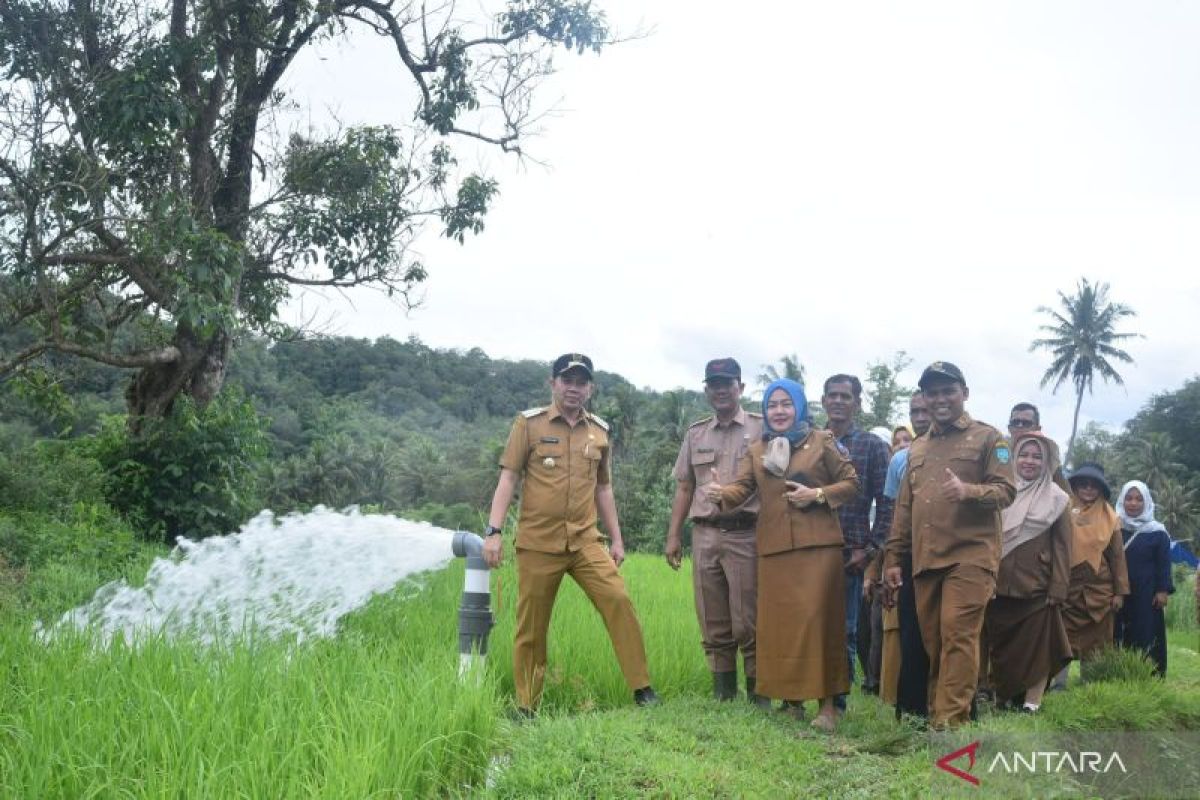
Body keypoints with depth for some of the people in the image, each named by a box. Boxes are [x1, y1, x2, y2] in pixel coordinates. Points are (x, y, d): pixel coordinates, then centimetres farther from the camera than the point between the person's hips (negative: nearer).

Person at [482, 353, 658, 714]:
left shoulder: (599, 431, 9)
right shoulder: (529, 423, -1)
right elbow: (508, 479, -3)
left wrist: (616, 538, 14)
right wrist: (493, 531, -12)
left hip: (585, 541, 2)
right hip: (537, 543, -2)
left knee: (618, 601, -13)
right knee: (531, 626, 4)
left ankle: (642, 688, -2)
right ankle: (526, 707, 18)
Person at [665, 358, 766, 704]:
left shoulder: (761, 428, 3)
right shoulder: (695, 434, 15)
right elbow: (684, 488, 15)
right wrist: (673, 535, 9)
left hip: (746, 535, -4)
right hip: (705, 536, 4)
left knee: (748, 625, -4)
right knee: (714, 627, 9)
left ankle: (758, 698, 6)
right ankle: (722, 697, 18)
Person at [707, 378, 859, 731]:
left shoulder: (822, 442, 4)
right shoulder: (756, 450, 14)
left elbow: (851, 483, 6)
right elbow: (742, 487, 1)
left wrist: (818, 494, -10)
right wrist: (721, 493, -21)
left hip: (818, 544, -3)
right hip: (774, 547, 3)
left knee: (817, 619, -6)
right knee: (778, 622, 4)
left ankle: (827, 702, 1)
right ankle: (791, 697, 16)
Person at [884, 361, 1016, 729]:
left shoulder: (987, 438, 4)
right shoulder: (917, 448, 20)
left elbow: (1006, 491, -6)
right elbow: (904, 507, 20)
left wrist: (967, 490, -25)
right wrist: (893, 557, 15)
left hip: (970, 556, -5)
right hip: (925, 560, 5)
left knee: (957, 635, -12)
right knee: (933, 639, 7)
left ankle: (950, 721, -11)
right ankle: (936, 713, 14)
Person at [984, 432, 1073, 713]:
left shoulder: (1057, 499, 2)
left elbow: (1062, 548, 0)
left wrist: (1058, 589, -7)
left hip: (1036, 588, -2)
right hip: (1000, 585, 2)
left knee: (1036, 644, -1)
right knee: (1001, 644, 7)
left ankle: (1032, 699, 5)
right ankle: (1004, 694, 19)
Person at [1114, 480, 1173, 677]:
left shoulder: (1157, 532, 1)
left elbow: (1164, 564, 2)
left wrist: (1163, 590, -7)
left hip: (1146, 596, -2)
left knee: (1145, 639, -2)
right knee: (1117, 639, 2)